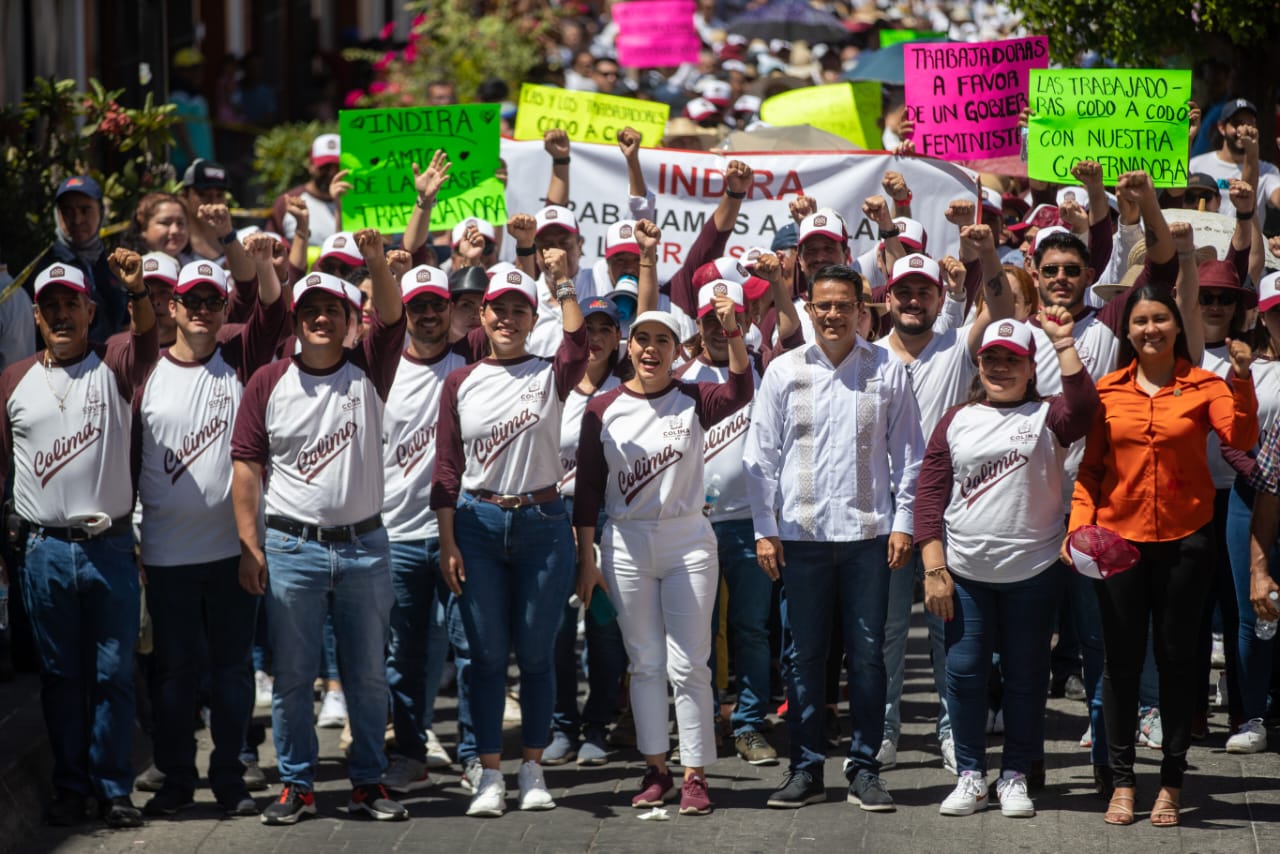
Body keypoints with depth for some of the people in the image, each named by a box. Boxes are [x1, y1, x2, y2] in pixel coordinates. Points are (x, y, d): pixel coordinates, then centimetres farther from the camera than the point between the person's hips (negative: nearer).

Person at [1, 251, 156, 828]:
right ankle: (70, 787, 16)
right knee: (60, 675, 7)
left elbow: (146, 339, -19)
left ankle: (114, 788, 10)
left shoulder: (113, 366, 3)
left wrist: (137, 291, -40)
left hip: (109, 546, -1)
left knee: (114, 673, 2)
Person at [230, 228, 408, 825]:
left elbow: (392, 316, -12)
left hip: (363, 546, 1)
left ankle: (369, 781, 16)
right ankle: (297, 785, 11)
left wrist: (377, 265, -31)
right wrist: (248, 543, -5)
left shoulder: (367, 372, 4)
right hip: (292, 547, -1)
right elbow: (246, 463, 1)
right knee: (292, 674, 2)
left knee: (368, 674, 6)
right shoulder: (268, 383, 1)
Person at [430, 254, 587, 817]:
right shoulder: (461, 384, 5)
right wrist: (448, 544, -2)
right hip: (478, 524, 1)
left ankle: (532, 769, 16)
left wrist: (563, 283, -24)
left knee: (536, 653, 5)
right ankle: (490, 774, 9)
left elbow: (579, 347, -23)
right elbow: (447, 469, 4)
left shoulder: (549, 376, 2)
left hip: (542, 523, -1)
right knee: (488, 654, 3)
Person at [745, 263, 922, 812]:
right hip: (802, 534, 0)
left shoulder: (887, 371, 4)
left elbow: (907, 453, 7)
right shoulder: (784, 371, 5)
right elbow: (761, 454, 6)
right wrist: (765, 529, 0)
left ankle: (864, 768, 8)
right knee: (806, 655, 4)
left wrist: (903, 521, 0)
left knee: (867, 653, 1)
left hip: (867, 531, 0)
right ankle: (806, 768, 10)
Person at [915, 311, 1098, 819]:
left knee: (1025, 676, 5)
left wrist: (1063, 343, -22)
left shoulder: (1046, 417, 2)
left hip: (1033, 572, -1)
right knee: (965, 671, 3)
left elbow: (1082, 408, -22)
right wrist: (934, 569, -4)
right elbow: (929, 495, 4)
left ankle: (1015, 776, 17)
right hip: (964, 572, 1)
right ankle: (970, 775, 14)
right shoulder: (956, 421, 7)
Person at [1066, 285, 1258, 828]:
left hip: (1183, 538, -1)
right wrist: (1079, 524, -8)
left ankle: (1172, 782, 15)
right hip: (1118, 538, 1)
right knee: (1122, 659, 6)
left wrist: (1242, 382, -29)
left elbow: (1240, 438, -17)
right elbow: (1090, 467, 5)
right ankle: (1122, 780, 15)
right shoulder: (1108, 391, 3)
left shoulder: (1203, 386, -1)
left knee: (1175, 657, 6)